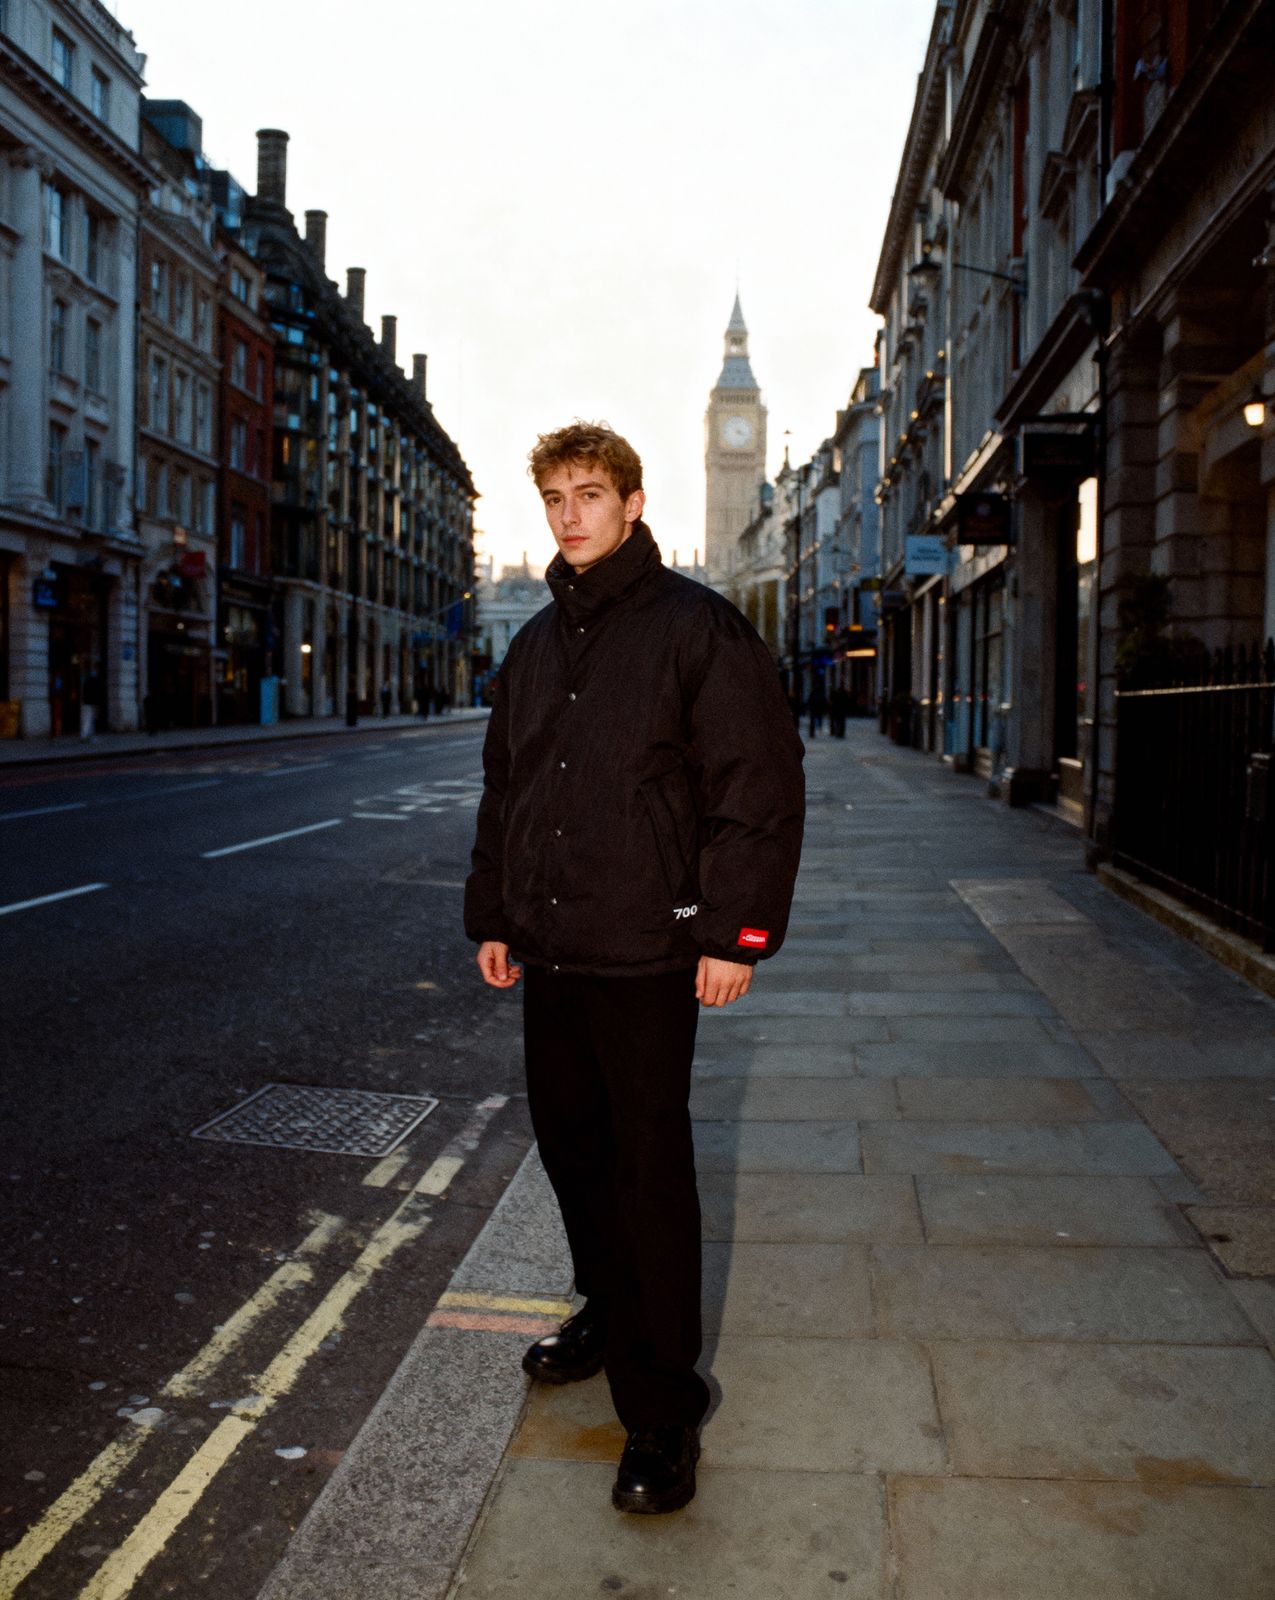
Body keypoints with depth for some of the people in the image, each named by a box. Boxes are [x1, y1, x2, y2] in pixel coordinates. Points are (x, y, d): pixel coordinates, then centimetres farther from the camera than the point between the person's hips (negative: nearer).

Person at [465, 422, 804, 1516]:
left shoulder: (697, 627, -7)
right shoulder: (537, 643, 15)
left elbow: (762, 788, -11)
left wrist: (736, 932, -15)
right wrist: (492, 914, 18)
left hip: (646, 953, -7)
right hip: (548, 950, 7)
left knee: (649, 1168, -1)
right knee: (570, 1143, 17)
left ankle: (662, 1405, 10)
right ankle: (608, 1314, 38)